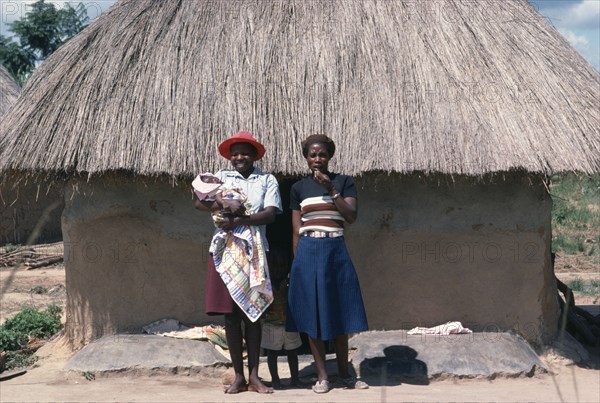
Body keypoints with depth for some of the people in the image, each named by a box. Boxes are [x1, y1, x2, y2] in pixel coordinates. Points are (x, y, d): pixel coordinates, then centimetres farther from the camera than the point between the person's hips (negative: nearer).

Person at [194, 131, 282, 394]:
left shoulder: (267, 180, 7)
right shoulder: (222, 177, 11)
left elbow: (271, 214, -6)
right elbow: (199, 202, -3)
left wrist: (240, 220, -16)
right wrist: (225, 203, -19)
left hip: (254, 252, -1)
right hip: (225, 250, 1)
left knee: (253, 313, 2)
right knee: (230, 314, 1)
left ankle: (254, 376, 9)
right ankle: (238, 376, 9)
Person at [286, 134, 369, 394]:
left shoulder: (343, 182, 6)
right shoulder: (299, 188, 8)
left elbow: (351, 216, -6)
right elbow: (296, 230, 8)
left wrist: (331, 189, -14)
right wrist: (296, 261, 4)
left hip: (335, 251, 0)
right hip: (308, 252, 0)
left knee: (338, 313, 4)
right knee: (311, 313, 0)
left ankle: (344, 373, 17)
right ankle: (322, 375, 9)